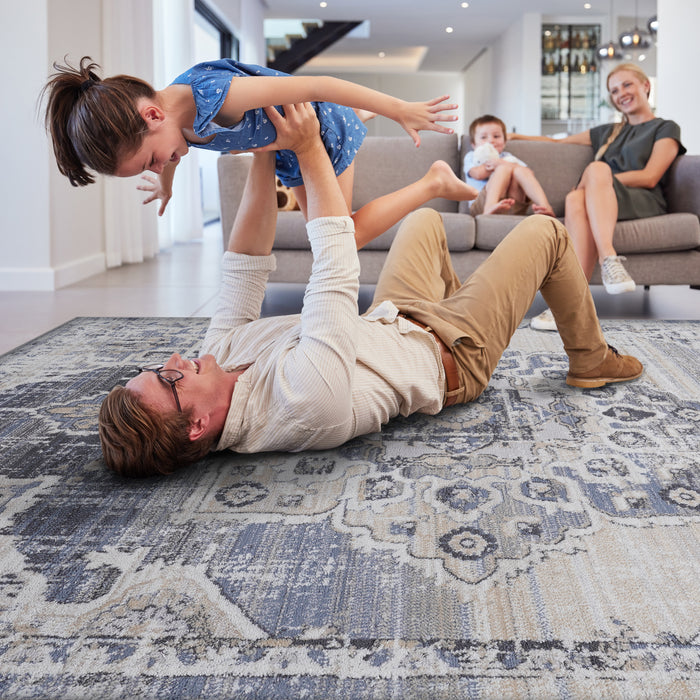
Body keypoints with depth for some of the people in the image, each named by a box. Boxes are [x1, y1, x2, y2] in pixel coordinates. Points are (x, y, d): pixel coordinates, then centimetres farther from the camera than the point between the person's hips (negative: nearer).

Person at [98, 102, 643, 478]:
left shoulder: (220, 356, -22)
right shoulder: (305, 398, -47)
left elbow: (244, 271, -15)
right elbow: (337, 272, -39)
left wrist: (263, 158, -22)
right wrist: (309, 150, -30)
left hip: (390, 323, 7)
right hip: (450, 355, -7)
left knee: (426, 217, 24)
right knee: (545, 231, 3)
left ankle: (456, 299, 49)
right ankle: (590, 359, 27)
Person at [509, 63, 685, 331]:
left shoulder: (666, 129, 18)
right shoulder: (608, 132, 37)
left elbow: (650, 177, 2)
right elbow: (559, 142, 42)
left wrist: (598, 179, -6)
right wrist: (516, 137, 33)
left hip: (644, 202, -4)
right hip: (602, 200, 4)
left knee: (596, 168, -36)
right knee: (576, 199, -36)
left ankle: (608, 259, -55)